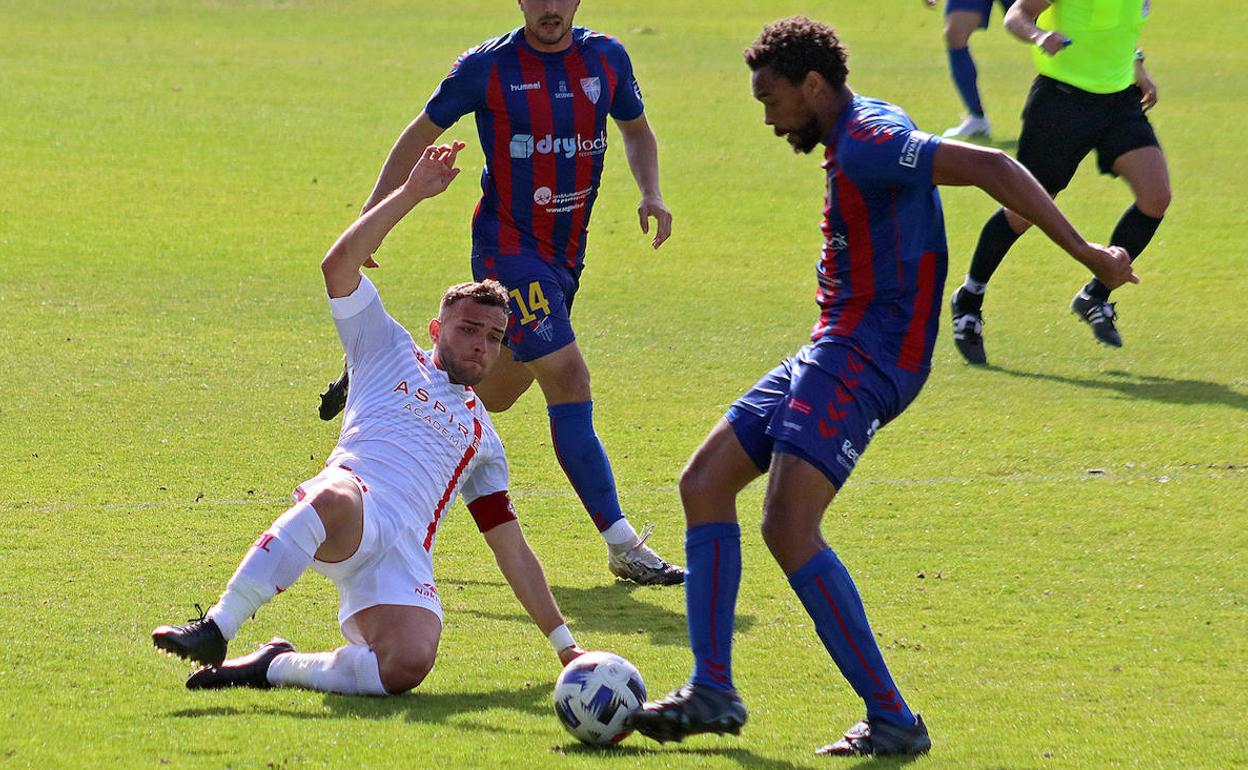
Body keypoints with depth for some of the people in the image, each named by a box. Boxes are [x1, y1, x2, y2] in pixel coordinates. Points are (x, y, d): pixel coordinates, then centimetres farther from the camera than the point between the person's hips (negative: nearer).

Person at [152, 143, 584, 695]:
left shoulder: (481, 437, 34)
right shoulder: (391, 352, 25)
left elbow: (513, 552, 35)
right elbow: (339, 266, 9)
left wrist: (564, 642, 29)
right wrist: (411, 194, 5)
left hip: (403, 557, 3)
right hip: (353, 503, -3)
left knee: (406, 666, -31)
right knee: (336, 497, -44)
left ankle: (277, 668, -10)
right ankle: (215, 630, -39)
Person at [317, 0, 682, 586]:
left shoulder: (606, 58, 2)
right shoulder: (487, 67, -10)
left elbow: (636, 128, 20)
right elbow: (421, 135, 2)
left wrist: (651, 193, 1)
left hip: (565, 253, 6)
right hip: (507, 247, -6)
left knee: (496, 393, 17)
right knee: (569, 380, -17)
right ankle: (622, 545, -17)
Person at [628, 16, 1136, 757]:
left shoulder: (867, 146, -17)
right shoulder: (858, 135, 14)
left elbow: (991, 167, -24)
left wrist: (1083, 251, -25)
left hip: (865, 357, -11)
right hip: (837, 351, 11)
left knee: (789, 528, -19)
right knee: (705, 482, 9)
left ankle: (893, 721, -14)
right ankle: (712, 692, 8)